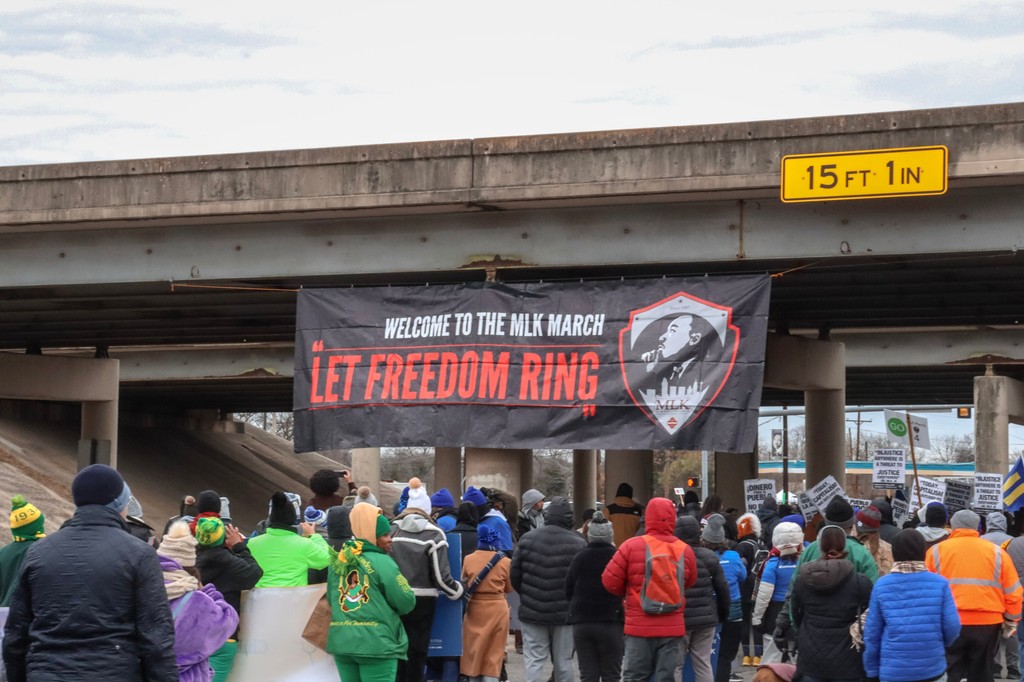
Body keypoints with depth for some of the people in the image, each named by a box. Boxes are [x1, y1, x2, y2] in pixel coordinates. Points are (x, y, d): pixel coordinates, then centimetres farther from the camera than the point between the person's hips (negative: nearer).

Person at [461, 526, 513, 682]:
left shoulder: (468, 559, -5)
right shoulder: (505, 562, -7)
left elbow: (463, 582, 8)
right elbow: (509, 588, 5)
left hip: (475, 610, 1)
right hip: (497, 610, -1)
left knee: (474, 650, 13)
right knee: (493, 653, 4)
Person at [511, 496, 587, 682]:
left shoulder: (527, 539, -1)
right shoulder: (578, 544, -10)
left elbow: (515, 574, 2)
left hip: (532, 611, 1)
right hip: (565, 611, -1)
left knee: (534, 660, 3)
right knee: (563, 662, 8)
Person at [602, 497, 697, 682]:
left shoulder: (631, 546, -9)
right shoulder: (685, 550, 0)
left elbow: (610, 581, -5)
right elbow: (690, 582, 14)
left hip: (640, 626, -2)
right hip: (672, 628, 2)